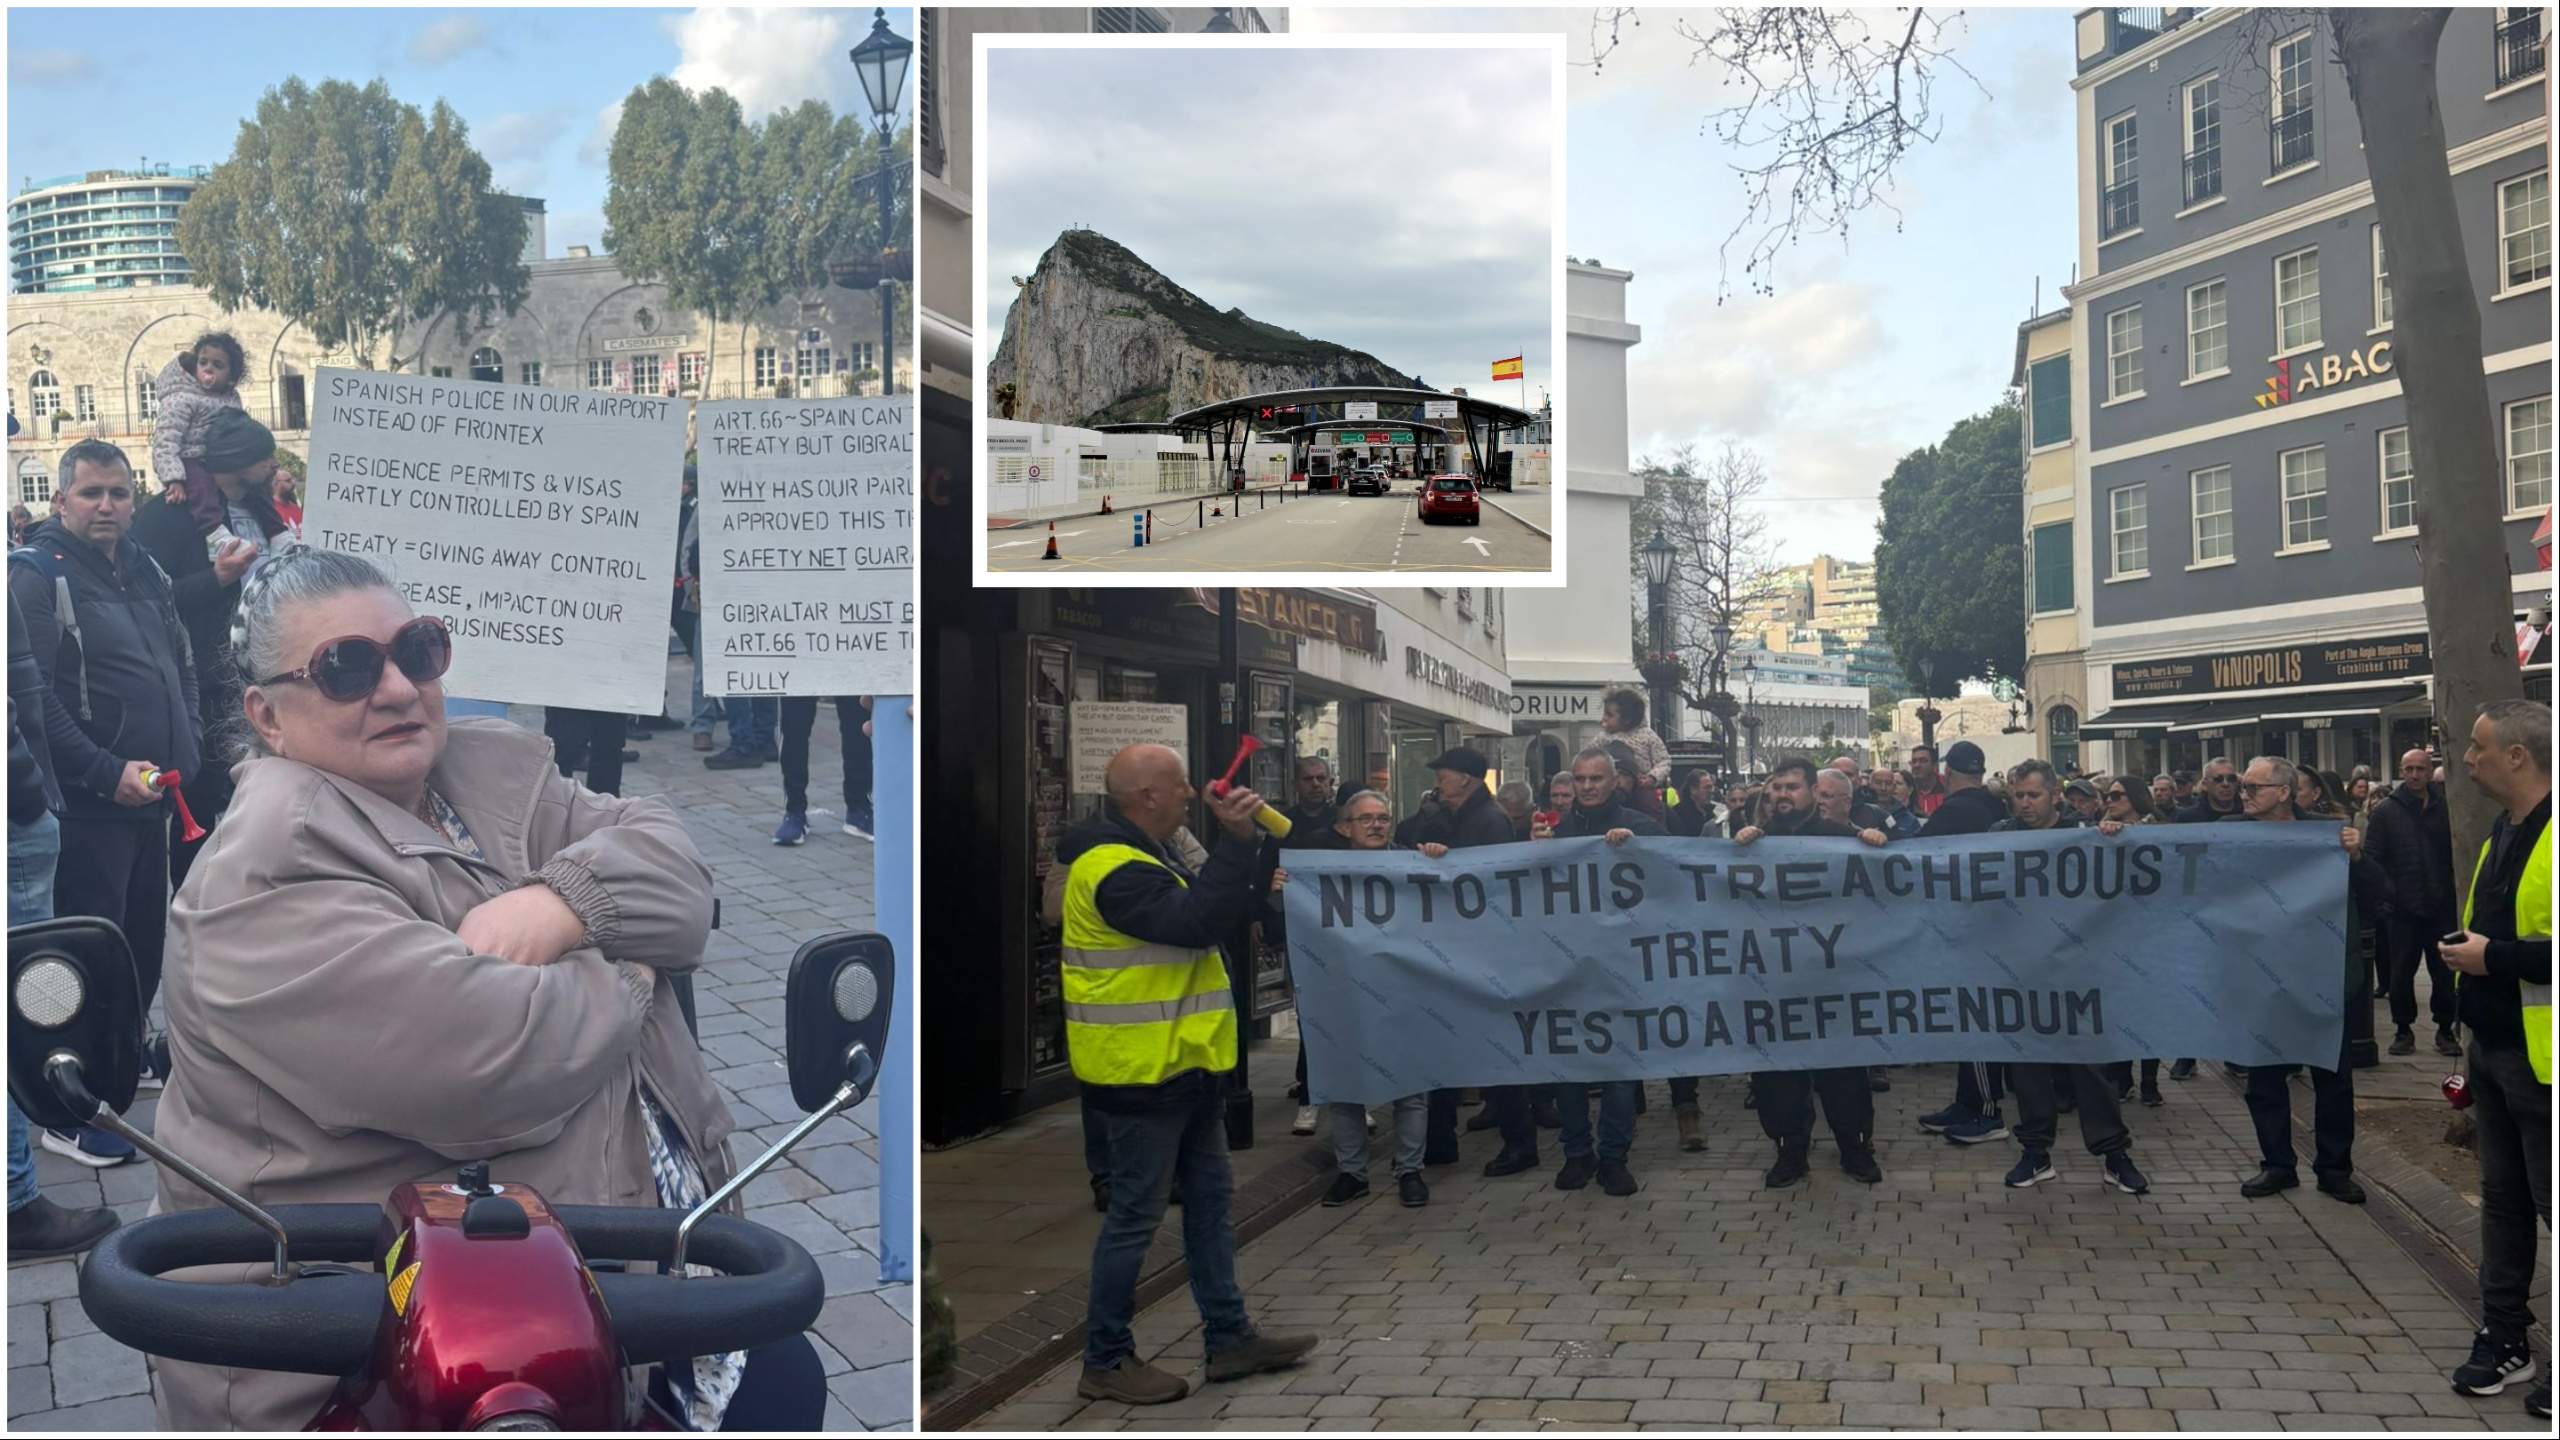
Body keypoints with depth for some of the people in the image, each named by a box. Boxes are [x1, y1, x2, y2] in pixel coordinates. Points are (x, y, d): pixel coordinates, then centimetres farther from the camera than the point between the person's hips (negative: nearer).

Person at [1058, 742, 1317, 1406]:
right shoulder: (1114, 870, -21)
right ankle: (1106, 1359, 11)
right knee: (1136, 1214, -1)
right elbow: (1198, 921, -31)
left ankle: (1229, 1338, 24)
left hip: (1179, 1066, 11)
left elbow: (1220, 912, 17)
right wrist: (1236, 841, -26)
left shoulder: (1141, 855, 14)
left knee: (1211, 1197, 15)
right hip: (1140, 1071, -11)